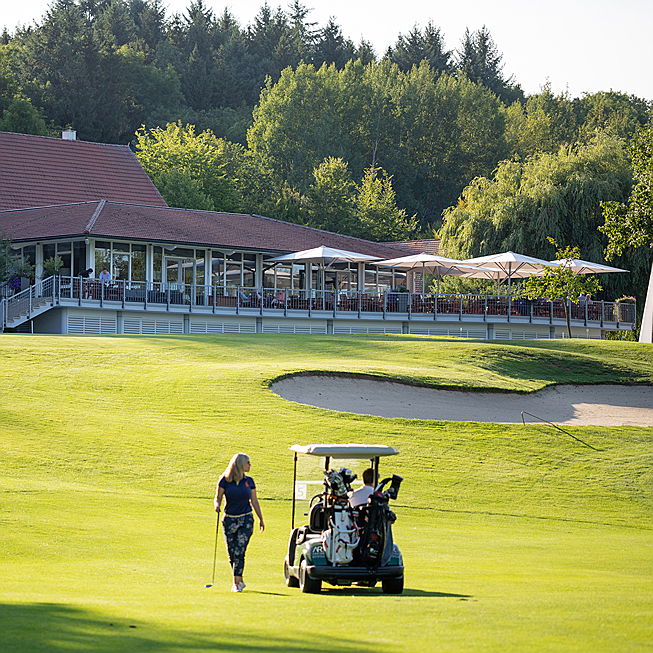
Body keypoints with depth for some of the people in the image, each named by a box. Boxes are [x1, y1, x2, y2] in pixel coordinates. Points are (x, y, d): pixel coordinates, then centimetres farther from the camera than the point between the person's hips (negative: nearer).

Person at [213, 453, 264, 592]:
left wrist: (261, 519, 16)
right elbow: (217, 498, 1)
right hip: (229, 519, 0)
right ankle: (240, 581, 22)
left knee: (239, 552, -12)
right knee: (232, 554, 6)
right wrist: (217, 505, -22)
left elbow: (254, 501, 13)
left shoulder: (249, 481, 6)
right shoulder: (224, 481, -2)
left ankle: (236, 583, -12)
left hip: (246, 519, 0)